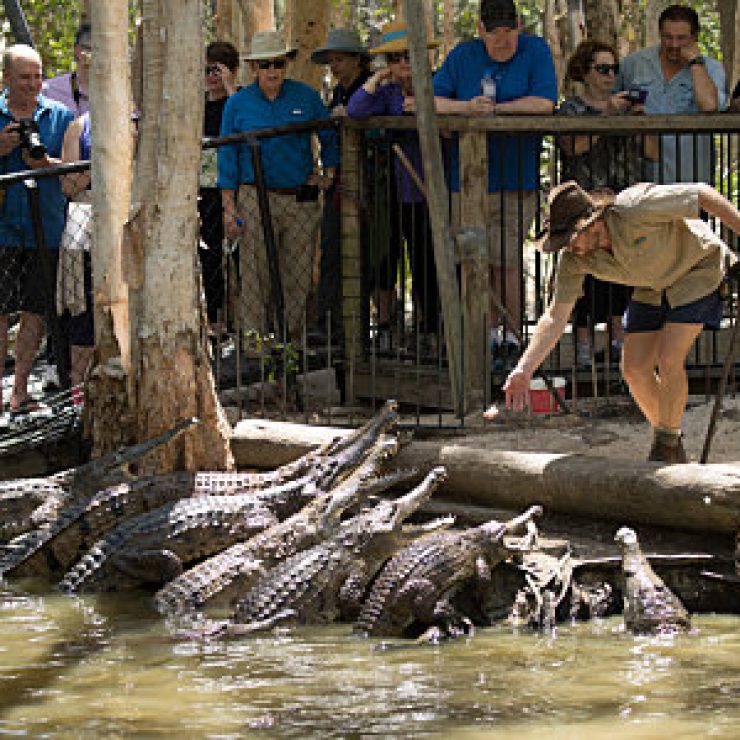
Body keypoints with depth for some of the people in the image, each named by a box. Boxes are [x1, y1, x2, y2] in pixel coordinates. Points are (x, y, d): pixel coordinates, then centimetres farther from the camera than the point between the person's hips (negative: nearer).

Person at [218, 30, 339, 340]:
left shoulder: (305, 96, 5)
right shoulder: (237, 103, 2)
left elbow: (330, 136, 19)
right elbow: (228, 158, 4)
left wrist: (329, 175, 9)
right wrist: (229, 208, -2)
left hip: (302, 199, 2)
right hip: (256, 200, -2)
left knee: (298, 278, 2)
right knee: (257, 277, -5)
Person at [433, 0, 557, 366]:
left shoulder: (536, 51, 0)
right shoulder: (462, 56, 7)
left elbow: (544, 103, -12)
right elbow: (432, 102, 2)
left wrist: (494, 108, -11)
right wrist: (467, 107, -17)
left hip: (516, 177, -3)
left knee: (506, 260, -9)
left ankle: (513, 333, 0)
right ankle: (490, 330, 15)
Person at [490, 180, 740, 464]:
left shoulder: (635, 208, -38)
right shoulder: (573, 259, -19)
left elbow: (704, 193, -28)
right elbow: (555, 317, -15)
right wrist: (523, 371, -23)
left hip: (697, 267, -6)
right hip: (654, 288, 6)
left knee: (668, 361, -18)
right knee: (634, 369, -2)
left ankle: (666, 450, -2)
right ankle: (672, 445, 17)